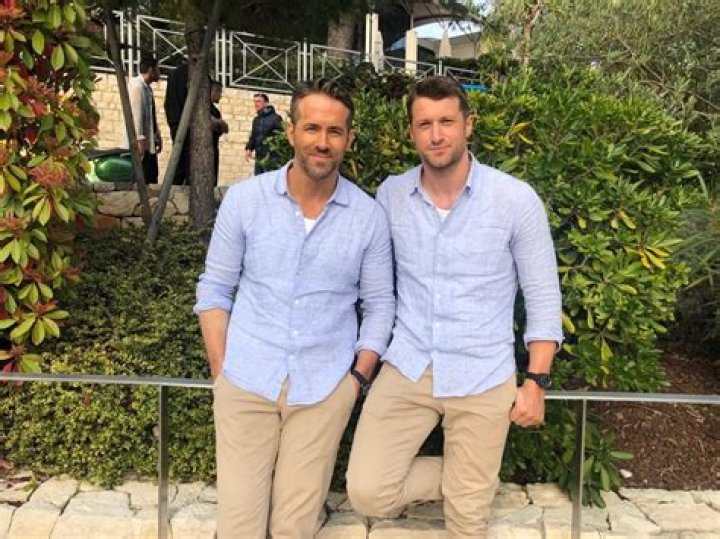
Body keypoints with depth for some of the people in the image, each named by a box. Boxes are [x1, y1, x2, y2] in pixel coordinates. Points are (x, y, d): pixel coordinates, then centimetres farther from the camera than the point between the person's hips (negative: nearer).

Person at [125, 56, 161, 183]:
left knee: (152, 177, 10)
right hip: (141, 142, -10)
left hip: (150, 141, 10)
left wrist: (157, 135, 16)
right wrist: (140, 139, -25)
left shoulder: (147, 87, 16)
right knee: (143, 179, -8)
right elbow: (136, 114, -20)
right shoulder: (137, 85, -12)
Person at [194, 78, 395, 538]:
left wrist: (358, 377, -2)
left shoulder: (369, 216, -4)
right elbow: (215, 290, 2)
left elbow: (379, 305, 5)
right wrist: (221, 372, -2)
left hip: (325, 388, 0)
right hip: (246, 381, 1)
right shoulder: (244, 199, -4)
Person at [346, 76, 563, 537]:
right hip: (407, 368, 2)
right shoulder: (390, 195, -1)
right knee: (368, 494, -5)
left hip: (483, 378, -2)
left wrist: (536, 381, -5)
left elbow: (543, 296, -3)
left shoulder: (517, 199, -8)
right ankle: (468, 476, 20)